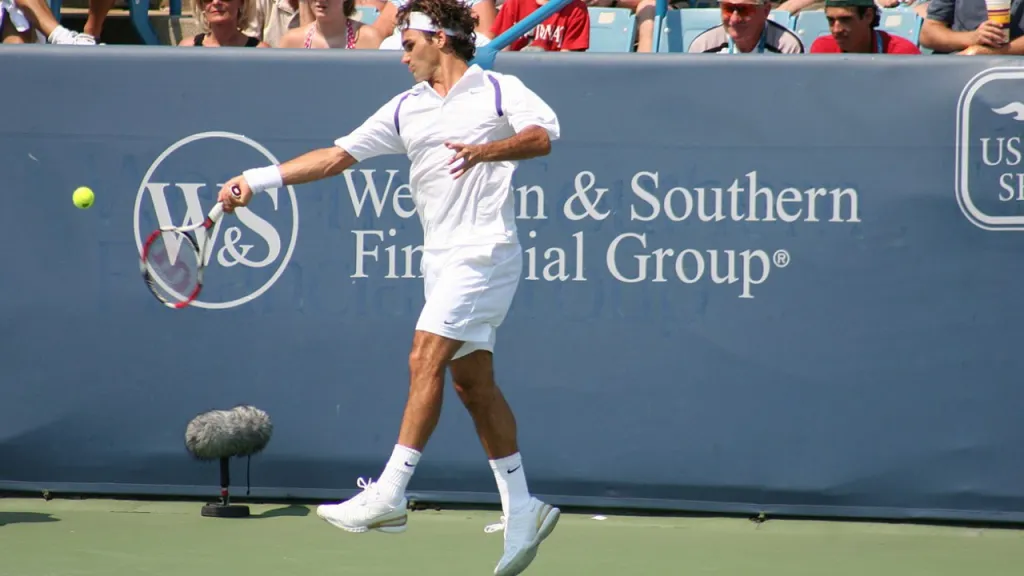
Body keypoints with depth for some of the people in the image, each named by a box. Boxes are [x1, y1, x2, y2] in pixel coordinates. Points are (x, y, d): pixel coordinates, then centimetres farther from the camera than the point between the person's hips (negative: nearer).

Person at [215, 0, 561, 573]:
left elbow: (544, 133, -15)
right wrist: (259, 178, 8)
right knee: (473, 381, 6)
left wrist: (486, 150, -31)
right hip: (442, 258, 7)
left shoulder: (498, 90, 0)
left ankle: (390, 494, -16)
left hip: (485, 250, -7)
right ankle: (522, 511, 12)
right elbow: (338, 155, 14)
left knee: (426, 357, -16)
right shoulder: (406, 109, 16)